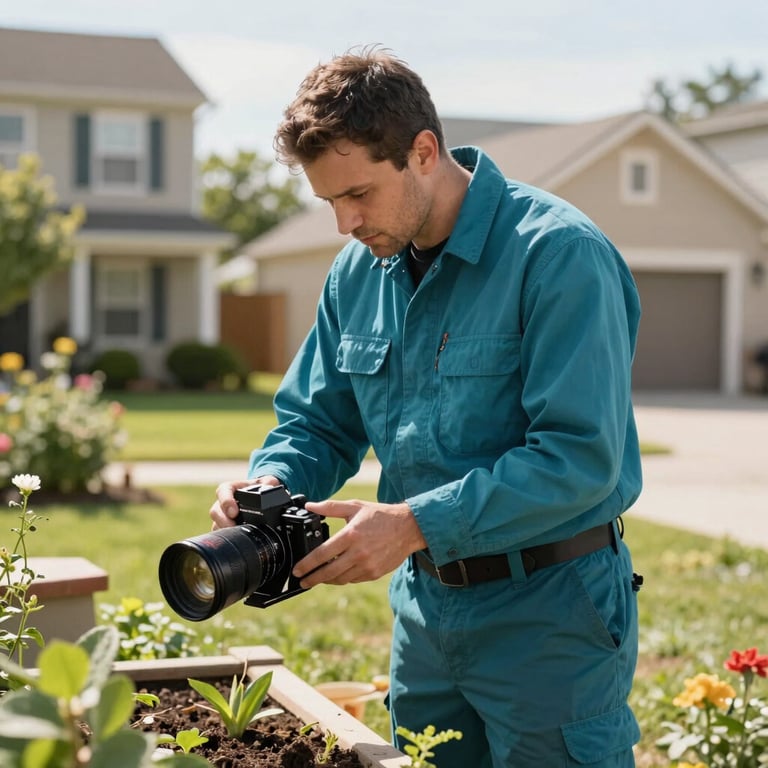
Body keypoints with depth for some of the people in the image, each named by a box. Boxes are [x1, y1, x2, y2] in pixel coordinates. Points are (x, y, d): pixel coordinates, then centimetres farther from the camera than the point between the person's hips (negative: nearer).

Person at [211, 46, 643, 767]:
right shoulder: (358, 272, 5)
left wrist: (416, 523, -28)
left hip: (550, 614, -6)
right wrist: (271, 482, -10)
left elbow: (582, 456, -24)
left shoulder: (560, 254, -18)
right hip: (423, 605, 7)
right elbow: (317, 421, 13)